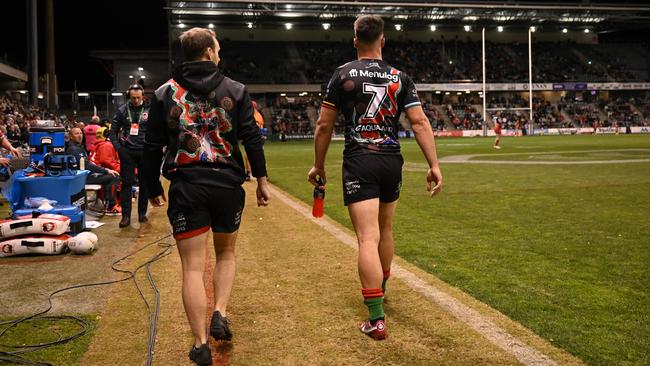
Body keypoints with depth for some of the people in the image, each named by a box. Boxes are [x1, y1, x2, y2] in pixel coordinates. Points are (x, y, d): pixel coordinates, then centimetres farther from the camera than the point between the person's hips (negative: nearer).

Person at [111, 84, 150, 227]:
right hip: (127, 151, 1)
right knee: (126, 183, 0)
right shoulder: (122, 110, 5)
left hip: (145, 151, 0)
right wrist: (118, 147, -2)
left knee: (145, 183, 7)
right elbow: (113, 131, 9)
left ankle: (142, 213, 19)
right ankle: (126, 215, 2)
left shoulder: (149, 110, 0)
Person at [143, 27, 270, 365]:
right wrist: (261, 179, 5)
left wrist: (153, 189, 14)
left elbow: (152, 146, 5)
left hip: (185, 186, 0)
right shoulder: (235, 90, 3)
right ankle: (220, 315, 8)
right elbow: (252, 137, -1)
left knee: (193, 266, 3)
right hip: (227, 184, 1)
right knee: (225, 252, 23)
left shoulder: (165, 93, 5)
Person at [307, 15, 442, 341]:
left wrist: (318, 165, 10)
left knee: (368, 238, -7)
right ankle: (380, 291, 42)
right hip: (392, 161, 4)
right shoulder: (400, 78, 6)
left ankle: (376, 318, -11)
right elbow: (420, 122, -3)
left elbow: (324, 125, 0)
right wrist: (434, 165, -3)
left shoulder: (343, 74, 0)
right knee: (385, 231, 22)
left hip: (359, 162, -3)